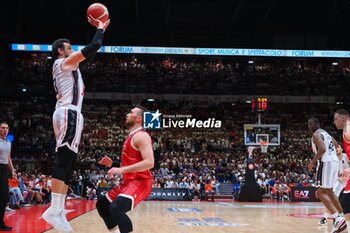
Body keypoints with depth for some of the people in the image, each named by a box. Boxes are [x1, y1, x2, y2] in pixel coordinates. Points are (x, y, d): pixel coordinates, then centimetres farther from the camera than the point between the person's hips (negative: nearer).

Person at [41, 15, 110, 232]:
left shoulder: (66, 66, 27)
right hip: (69, 114, -11)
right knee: (64, 161, -18)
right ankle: (54, 210, -23)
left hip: (68, 114, 11)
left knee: (68, 163, 5)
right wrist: (100, 29, 8)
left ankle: (59, 209, 2)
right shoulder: (64, 62, -2)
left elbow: (89, 53, 36)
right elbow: (93, 47, -6)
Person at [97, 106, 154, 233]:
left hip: (139, 182, -11)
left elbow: (149, 162, -25)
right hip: (128, 182, 11)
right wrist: (112, 164, 14)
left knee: (116, 208, -32)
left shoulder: (141, 136, -11)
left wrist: (121, 170, -23)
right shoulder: (131, 137, 20)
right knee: (102, 204, 17)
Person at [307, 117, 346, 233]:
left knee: (320, 192, -10)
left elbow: (322, 149, -22)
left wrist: (312, 162, -14)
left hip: (326, 163, -9)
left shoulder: (316, 134, -6)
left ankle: (337, 218, -21)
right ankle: (341, 217, 22)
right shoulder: (326, 134, 23)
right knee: (329, 191, 21)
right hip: (334, 162, 9)